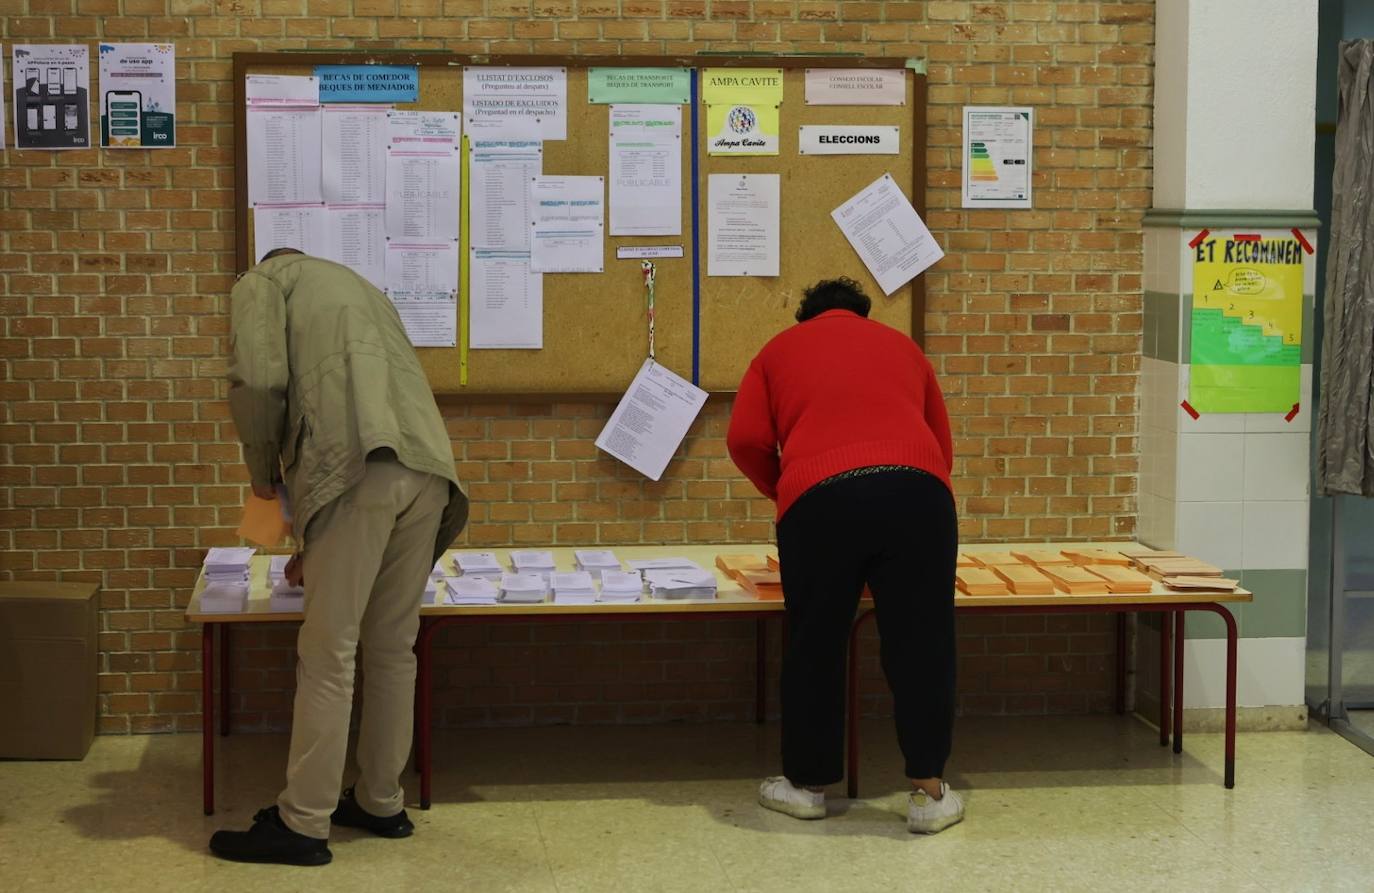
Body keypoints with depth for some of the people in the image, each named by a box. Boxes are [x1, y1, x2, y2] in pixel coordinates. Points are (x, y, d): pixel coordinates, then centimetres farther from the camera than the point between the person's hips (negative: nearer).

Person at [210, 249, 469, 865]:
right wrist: (315, 546, 41)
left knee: (327, 654, -2)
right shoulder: (355, 286, 37)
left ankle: (302, 825, 4)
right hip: (426, 467, 7)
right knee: (393, 647, 15)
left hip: (363, 467, -7)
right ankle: (381, 803, 24)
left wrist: (262, 470, 14)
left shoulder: (262, 281, 16)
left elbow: (258, 380, -4)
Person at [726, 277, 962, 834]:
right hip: (915, 489, 1)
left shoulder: (780, 350, 25)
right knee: (920, 643, 7)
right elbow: (942, 446, 28)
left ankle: (807, 784, 24)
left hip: (820, 499, -1)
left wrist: (781, 493, 26)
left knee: (815, 646, 12)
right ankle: (929, 793, 11)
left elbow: (746, 440, 11)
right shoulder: (900, 345, 30)